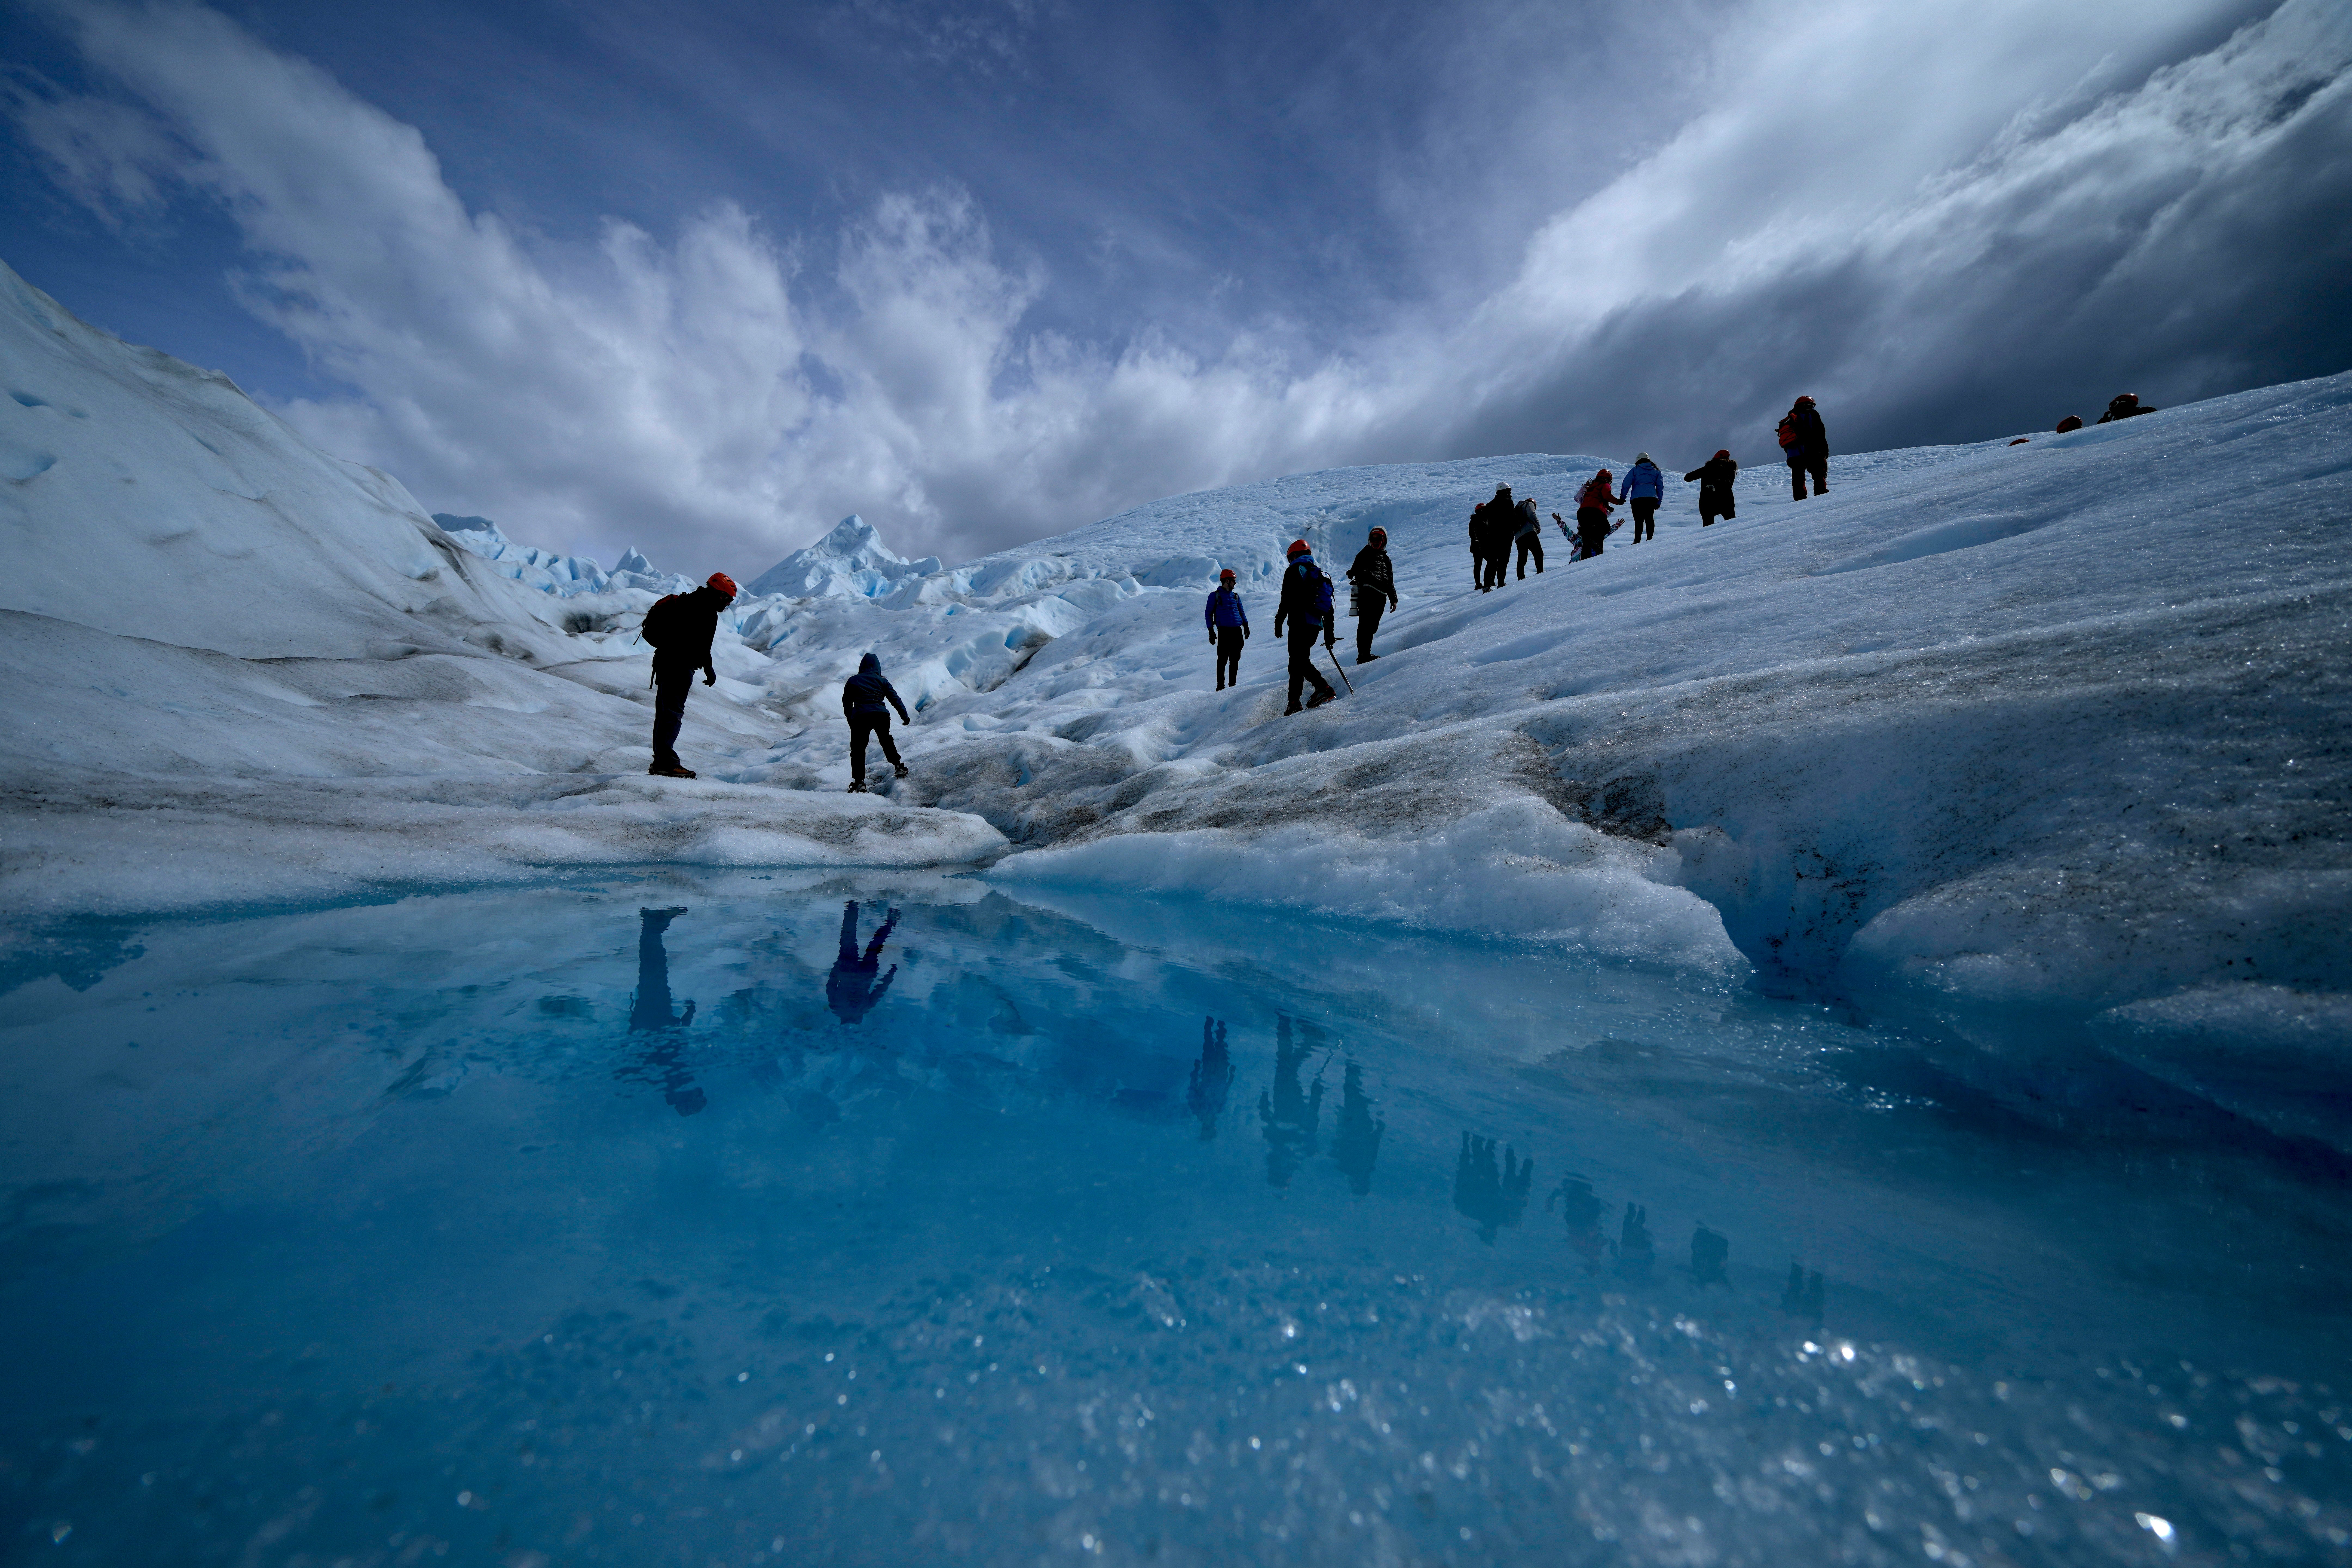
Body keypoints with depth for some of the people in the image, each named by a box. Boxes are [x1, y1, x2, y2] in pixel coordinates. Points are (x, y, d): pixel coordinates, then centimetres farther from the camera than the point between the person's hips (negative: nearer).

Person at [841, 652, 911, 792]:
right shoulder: (882, 681, 15)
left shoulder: (852, 681, 15)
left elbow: (847, 704, 17)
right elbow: (895, 699, 10)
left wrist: (851, 720, 26)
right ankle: (898, 767, 26)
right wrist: (905, 716, 13)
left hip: (860, 717, -1)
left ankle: (859, 782, -3)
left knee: (858, 750, 5)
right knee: (886, 741, 28)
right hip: (882, 716, 2)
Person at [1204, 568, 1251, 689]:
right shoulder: (1215, 596, 5)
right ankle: (1221, 686, -1)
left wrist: (1246, 625, 8)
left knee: (1235, 660, 6)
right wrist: (1211, 632, -4)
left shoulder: (1236, 596, 20)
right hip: (1224, 631, -5)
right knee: (1223, 660, -6)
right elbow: (1208, 614, 4)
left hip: (1237, 630, 5)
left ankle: (1233, 685, 14)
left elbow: (1242, 612, 24)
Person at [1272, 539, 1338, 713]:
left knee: (1300, 662, -10)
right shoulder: (1322, 575, 22)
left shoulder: (1295, 570, -2)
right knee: (1297, 662, 13)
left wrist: (1279, 622, -6)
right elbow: (1328, 607, 20)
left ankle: (1324, 689, -26)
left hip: (1300, 623, -8)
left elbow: (1287, 600, -12)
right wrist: (1329, 633, 21)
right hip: (1316, 625, 8)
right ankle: (1294, 701, 15)